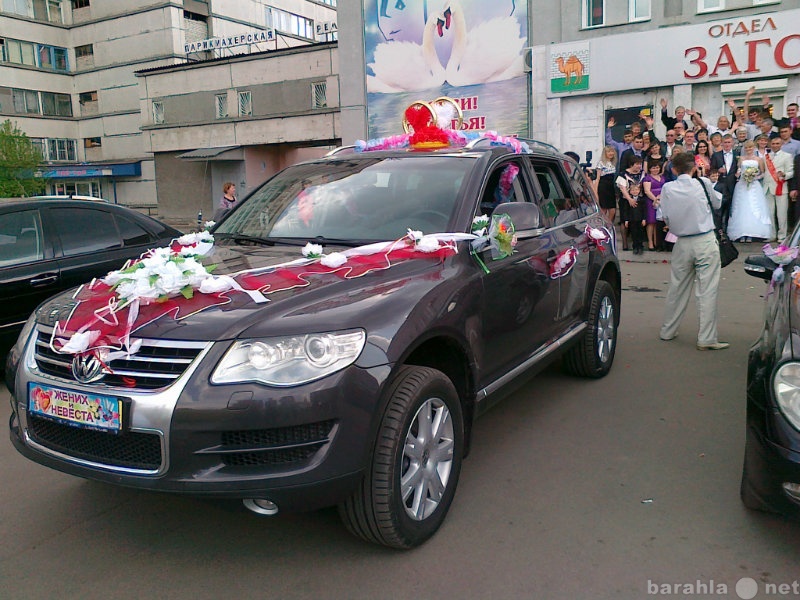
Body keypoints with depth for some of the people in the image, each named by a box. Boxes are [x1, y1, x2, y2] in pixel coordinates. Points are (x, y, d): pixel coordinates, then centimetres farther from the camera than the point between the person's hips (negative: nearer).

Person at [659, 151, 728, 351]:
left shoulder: (667, 188, -3)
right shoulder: (702, 183, -6)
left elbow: (666, 217, 1)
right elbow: (717, 204, 10)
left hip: (682, 243, 3)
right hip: (705, 242, -3)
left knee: (677, 288, 14)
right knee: (707, 290, -1)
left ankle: (667, 331, 24)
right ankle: (706, 339, -1)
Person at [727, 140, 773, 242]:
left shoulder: (759, 159, 8)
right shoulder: (741, 159, 10)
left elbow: (763, 173, 10)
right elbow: (737, 171, 9)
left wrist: (756, 177, -8)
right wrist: (737, 174, -12)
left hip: (754, 186, 0)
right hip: (742, 186, 0)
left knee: (754, 209, -4)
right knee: (742, 208, -2)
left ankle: (751, 234, -1)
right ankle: (742, 234, 0)